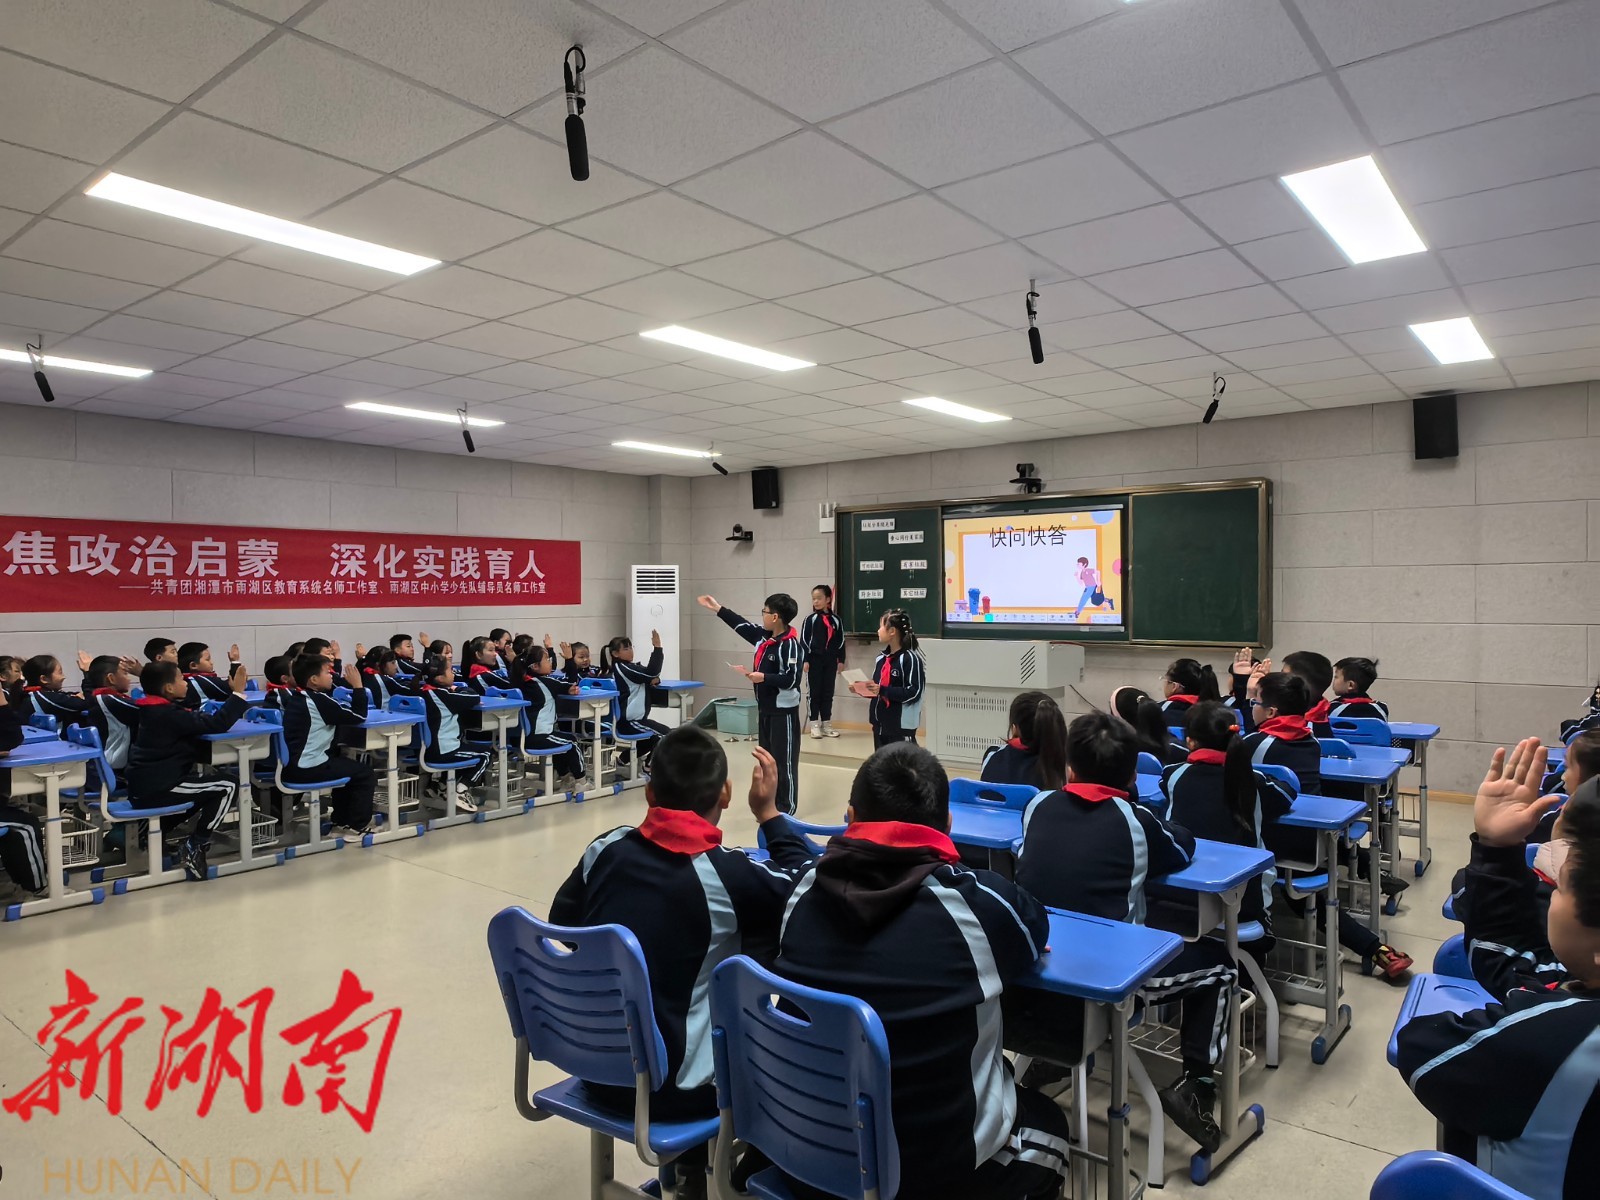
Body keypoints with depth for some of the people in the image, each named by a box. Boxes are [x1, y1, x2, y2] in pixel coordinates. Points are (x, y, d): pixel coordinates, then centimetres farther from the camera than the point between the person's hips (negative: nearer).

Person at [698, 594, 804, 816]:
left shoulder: (791, 645, -20)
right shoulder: (763, 636, 7)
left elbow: (792, 679, -24)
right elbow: (742, 625, 19)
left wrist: (764, 678, -26)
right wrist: (717, 609, 22)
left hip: (783, 712, -9)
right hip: (765, 709, 9)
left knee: (785, 760, -1)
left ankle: (786, 807, 7)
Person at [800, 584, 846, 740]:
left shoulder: (835, 619, 4)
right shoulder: (810, 619, -4)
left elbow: (840, 641, 9)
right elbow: (804, 640, -5)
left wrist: (841, 660, 7)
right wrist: (805, 660, -10)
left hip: (830, 660, 3)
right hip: (814, 659, -3)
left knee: (828, 692, 9)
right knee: (813, 692, 2)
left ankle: (826, 724, 18)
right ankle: (814, 725, 8)